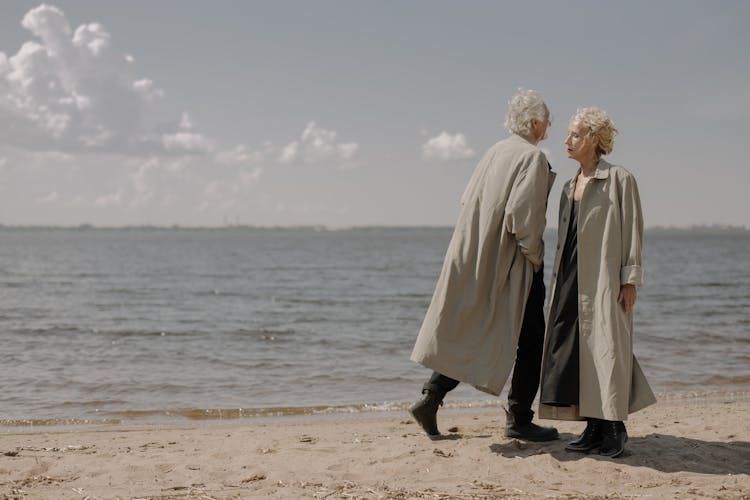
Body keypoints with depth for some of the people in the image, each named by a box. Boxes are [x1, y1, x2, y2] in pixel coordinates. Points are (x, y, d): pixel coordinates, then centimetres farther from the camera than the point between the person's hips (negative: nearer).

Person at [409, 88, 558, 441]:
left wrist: (483, 250, 18)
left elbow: (467, 202, 13)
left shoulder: (494, 152, 11)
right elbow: (521, 212, -22)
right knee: (529, 340, 5)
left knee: (468, 333, 14)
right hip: (512, 264, -7)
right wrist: (534, 256, -9)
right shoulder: (532, 157, -13)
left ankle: (431, 399, 7)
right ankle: (519, 419, 9)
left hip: (475, 263, 8)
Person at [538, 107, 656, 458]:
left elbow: (632, 231, -6)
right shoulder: (569, 187, 17)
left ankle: (614, 429, 3)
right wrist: (558, 282, 16)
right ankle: (593, 427, 10)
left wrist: (630, 279, -12)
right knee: (575, 350, 4)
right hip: (572, 280, 7)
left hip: (605, 279, -7)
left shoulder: (619, 180, -3)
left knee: (608, 347, -6)